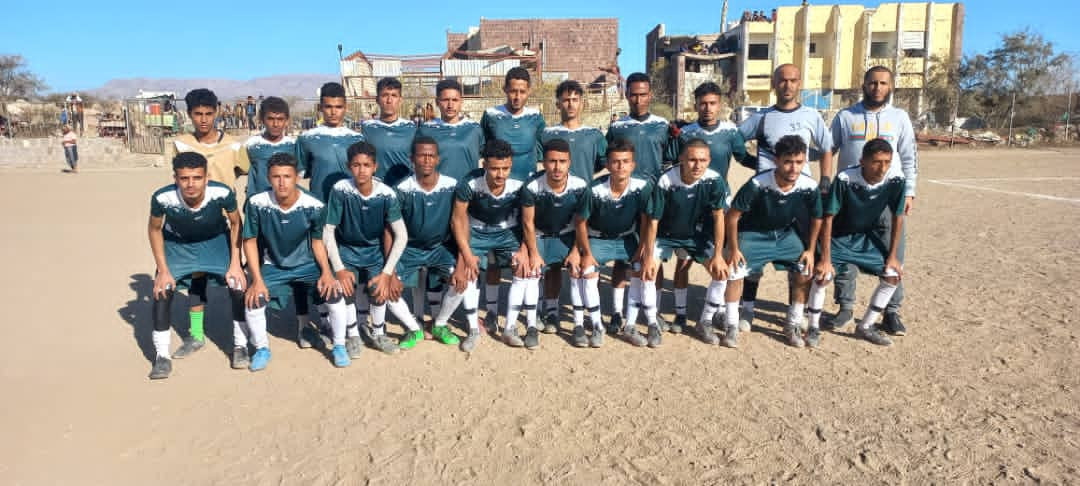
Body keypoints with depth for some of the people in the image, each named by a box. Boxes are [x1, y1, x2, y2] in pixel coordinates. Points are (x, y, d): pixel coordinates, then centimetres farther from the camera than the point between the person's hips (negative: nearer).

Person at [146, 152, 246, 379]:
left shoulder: (222, 193, -36)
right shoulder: (162, 198, -34)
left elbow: (236, 224, -14)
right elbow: (155, 229, -11)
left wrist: (235, 264, -16)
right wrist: (163, 271, -12)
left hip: (216, 239, 0)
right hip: (177, 243, 0)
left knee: (238, 284, -15)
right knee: (162, 290, -11)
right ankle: (162, 354, 7)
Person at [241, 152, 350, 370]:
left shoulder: (314, 206, -19)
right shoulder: (257, 204, -20)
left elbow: (317, 241, -4)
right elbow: (250, 242, -8)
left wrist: (327, 272, -17)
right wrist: (257, 280, -14)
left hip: (307, 264, 0)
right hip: (273, 266, 1)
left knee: (334, 292, -23)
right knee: (252, 299, -22)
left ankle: (339, 346, 1)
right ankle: (262, 349, 8)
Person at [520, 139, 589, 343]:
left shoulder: (580, 186, -25)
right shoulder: (532, 187, -29)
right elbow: (528, 222, -16)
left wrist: (576, 250, -16)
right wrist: (534, 253, -14)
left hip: (567, 235, 0)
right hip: (540, 236, 0)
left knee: (578, 269, -19)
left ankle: (579, 325, -13)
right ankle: (551, 311, 29)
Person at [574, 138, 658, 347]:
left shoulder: (643, 186, -24)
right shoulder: (595, 190, -28)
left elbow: (645, 220, -9)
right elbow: (580, 222, -14)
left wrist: (641, 249, -9)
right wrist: (587, 254, -10)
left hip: (626, 239, 2)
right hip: (597, 239, -2)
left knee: (643, 269, -17)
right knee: (588, 272, -23)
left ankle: (630, 325, -3)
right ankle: (597, 326, -7)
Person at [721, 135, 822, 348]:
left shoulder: (810, 187, -20)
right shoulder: (757, 184, -31)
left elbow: (816, 219, 0)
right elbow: (732, 216, -20)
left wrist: (810, 250, -3)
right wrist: (734, 249, -17)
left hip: (787, 233, 3)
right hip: (753, 233, -3)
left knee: (805, 272, -8)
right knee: (735, 270, -19)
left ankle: (793, 326, 14)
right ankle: (731, 326, -1)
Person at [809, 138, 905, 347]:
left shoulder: (895, 181, -20)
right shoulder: (844, 179, -30)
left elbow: (897, 218, -7)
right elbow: (828, 217, -25)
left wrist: (892, 256, -5)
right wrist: (825, 258, -25)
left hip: (867, 237, 4)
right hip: (838, 237, -4)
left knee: (893, 275, -4)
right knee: (822, 275, -22)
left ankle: (865, 327, 13)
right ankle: (813, 327, -1)